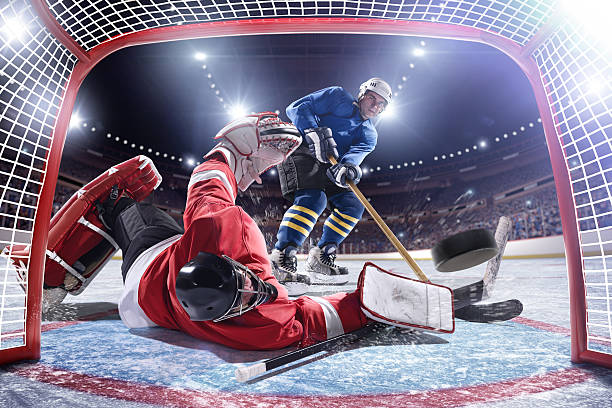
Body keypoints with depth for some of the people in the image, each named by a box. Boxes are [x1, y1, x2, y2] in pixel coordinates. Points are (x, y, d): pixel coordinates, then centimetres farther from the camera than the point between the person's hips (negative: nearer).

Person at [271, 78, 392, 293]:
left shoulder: (369, 135, 14)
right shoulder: (338, 97, 4)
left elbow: (356, 154, -9)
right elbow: (297, 107, -6)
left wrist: (346, 167, -33)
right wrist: (315, 132, -24)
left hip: (326, 167, 7)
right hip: (299, 150, -6)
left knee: (353, 206, -3)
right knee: (313, 199, -28)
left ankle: (320, 260, 2)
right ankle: (279, 260, -30)